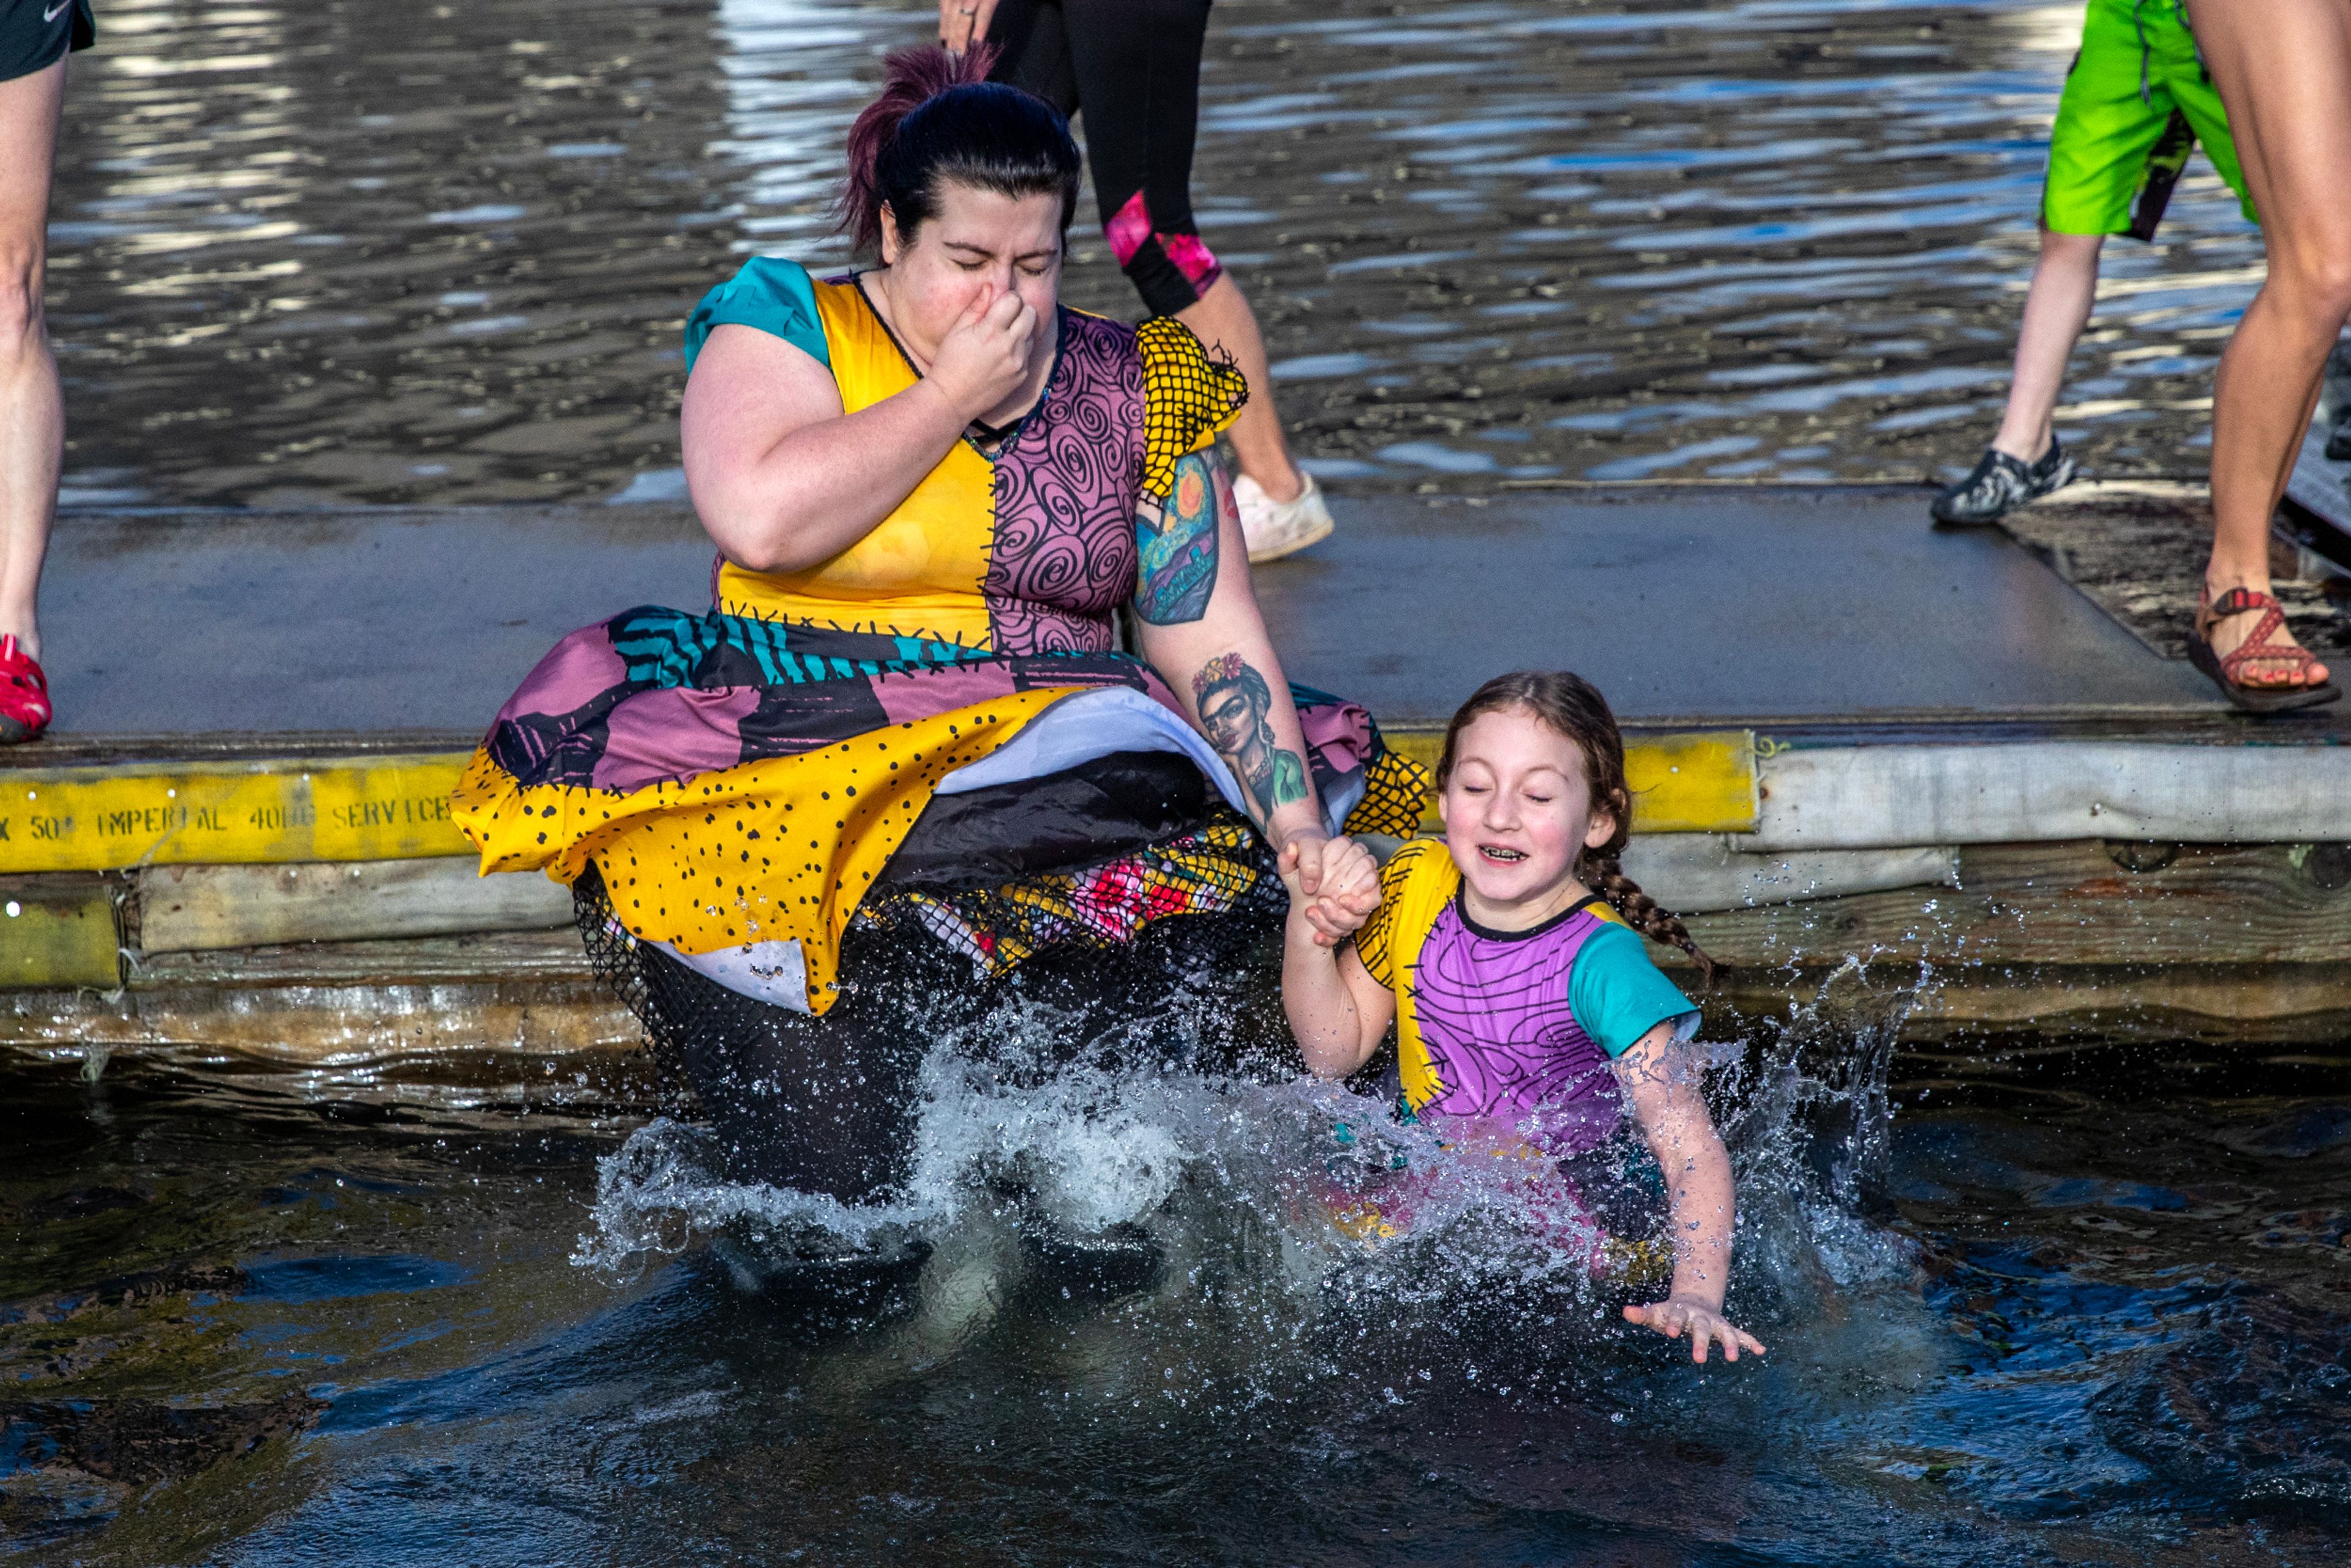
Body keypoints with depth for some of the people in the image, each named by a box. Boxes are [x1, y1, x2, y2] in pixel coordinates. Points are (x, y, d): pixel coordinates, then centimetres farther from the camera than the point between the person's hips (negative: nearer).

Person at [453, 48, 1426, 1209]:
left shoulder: (1135, 387, 11)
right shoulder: (785, 326, 4)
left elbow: (1213, 639, 7)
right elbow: (760, 518, -17)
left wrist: (1296, 826, -7)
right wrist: (957, 392, -8)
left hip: (1058, 760, 4)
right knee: (845, 1189, -19)